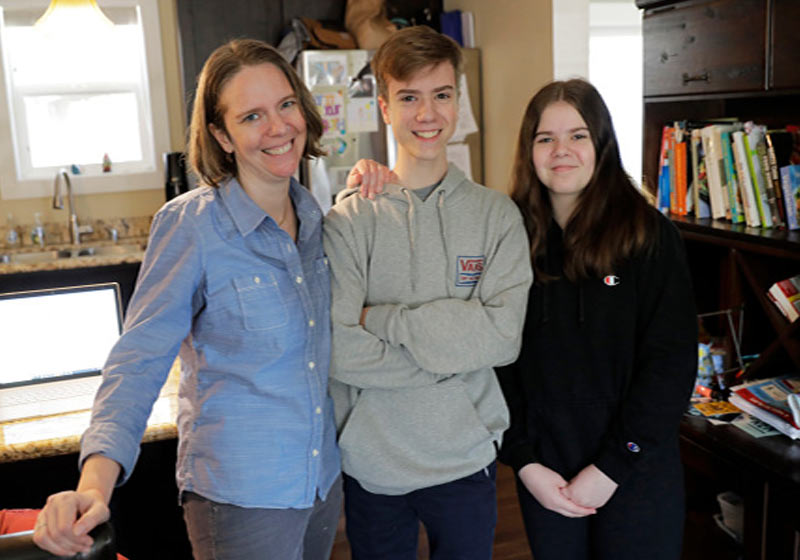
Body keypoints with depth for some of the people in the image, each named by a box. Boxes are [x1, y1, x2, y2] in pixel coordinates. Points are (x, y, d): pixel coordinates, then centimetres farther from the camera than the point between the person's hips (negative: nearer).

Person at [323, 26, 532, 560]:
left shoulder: (497, 214, -3)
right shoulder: (348, 220, -8)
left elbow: (502, 335, -14)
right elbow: (340, 350, -16)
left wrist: (384, 319, -16)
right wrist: (452, 357, -15)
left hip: (466, 458, 1)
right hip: (371, 461, -1)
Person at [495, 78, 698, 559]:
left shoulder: (650, 234, -8)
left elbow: (671, 363, -10)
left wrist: (612, 466, -13)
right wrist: (524, 461, -8)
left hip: (636, 472, -2)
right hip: (544, 474, 2)